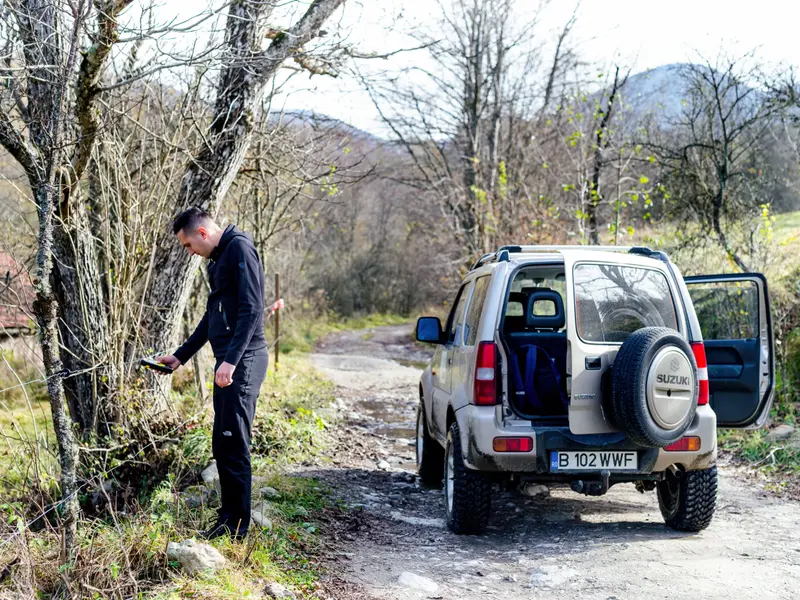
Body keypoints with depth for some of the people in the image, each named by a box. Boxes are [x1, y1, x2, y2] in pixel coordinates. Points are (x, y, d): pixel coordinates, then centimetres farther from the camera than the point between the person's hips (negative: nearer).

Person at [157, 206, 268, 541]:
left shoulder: (240, 249, -10)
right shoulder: (217, 260, 20)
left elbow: (252, 309, -20)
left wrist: (231, 360, -25)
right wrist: (181, 356, 29)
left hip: (243, 362, -10)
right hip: (228, 363, 10)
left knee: (234, 445, -8)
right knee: (222, 445, 13)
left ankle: (237, 528, -2)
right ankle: (227, 520, 21)